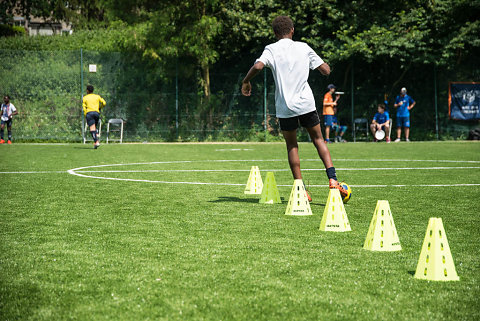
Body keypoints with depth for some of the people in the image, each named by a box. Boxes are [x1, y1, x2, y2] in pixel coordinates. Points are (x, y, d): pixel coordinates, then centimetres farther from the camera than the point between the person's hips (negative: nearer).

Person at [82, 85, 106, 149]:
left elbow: (84, 108, 3)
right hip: (96, 112, 3)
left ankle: (96, 142, -24)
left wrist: (85, 116, 6)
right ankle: (97, 139, 0)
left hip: (89, 113, -3)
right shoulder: (97, 96, 17)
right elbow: (104, 103, 11)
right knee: (94, 127, 20)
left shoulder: (85, 98, 10)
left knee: (92, 129, -9)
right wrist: (99, 107, 28)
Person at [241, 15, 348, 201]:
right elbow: (326, 71, 5)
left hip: (284, 107, -1)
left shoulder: (271, 49, -1)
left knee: (291, 146, 12)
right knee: (318, 139, 16)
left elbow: (258, 66, -20)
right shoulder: (303, 48, 5)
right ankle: (332, 179, 1)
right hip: (306, 103, 1)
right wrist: (324, 64, 28)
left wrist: (246, 82, -3)